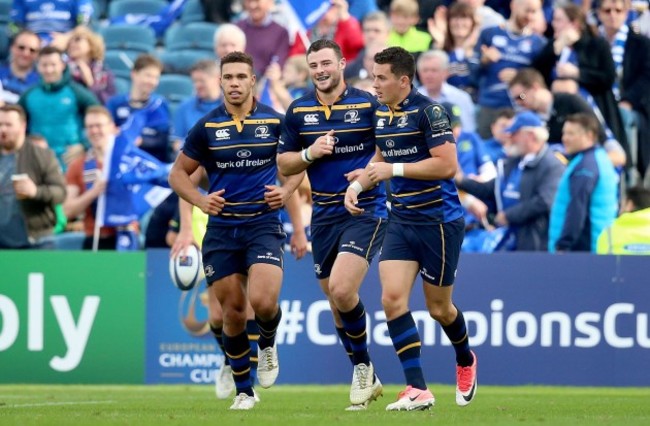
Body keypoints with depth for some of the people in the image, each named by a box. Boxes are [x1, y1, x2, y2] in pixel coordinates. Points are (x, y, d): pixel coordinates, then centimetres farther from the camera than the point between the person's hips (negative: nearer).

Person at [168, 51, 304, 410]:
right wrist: (201, 200, -7)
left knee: (262, 301, -21)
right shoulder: (206, 127, 2)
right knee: (233, 311, 1)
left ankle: (268, 343, 15)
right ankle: (244, 391, 17)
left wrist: (286, 191, -3)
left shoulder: (275, 121, 1)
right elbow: (178, 173, 10)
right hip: (221, 229, 1)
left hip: (263, 223, -1)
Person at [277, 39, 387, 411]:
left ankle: (362, 365, 0)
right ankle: (369, 381, 23)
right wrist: (310, 153, -9)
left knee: (342, 289, -22)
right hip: (324, 214, 5)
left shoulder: (368, 104, -5)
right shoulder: (298, 111, 6)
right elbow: (283, 165, 10)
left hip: (366, 209, -5)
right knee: (337, 304, 8)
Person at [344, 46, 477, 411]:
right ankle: (418, 390, -10)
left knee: (438, 308, 6)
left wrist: (395, 169, -19)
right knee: (392, 298, -11)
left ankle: (466, 361, 38)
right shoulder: (381, 114, 9)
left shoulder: (428, 111, -15)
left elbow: (447, 165, -21)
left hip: (439, 220, -7)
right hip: (401, 219, 7)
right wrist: (358, 184, 8)